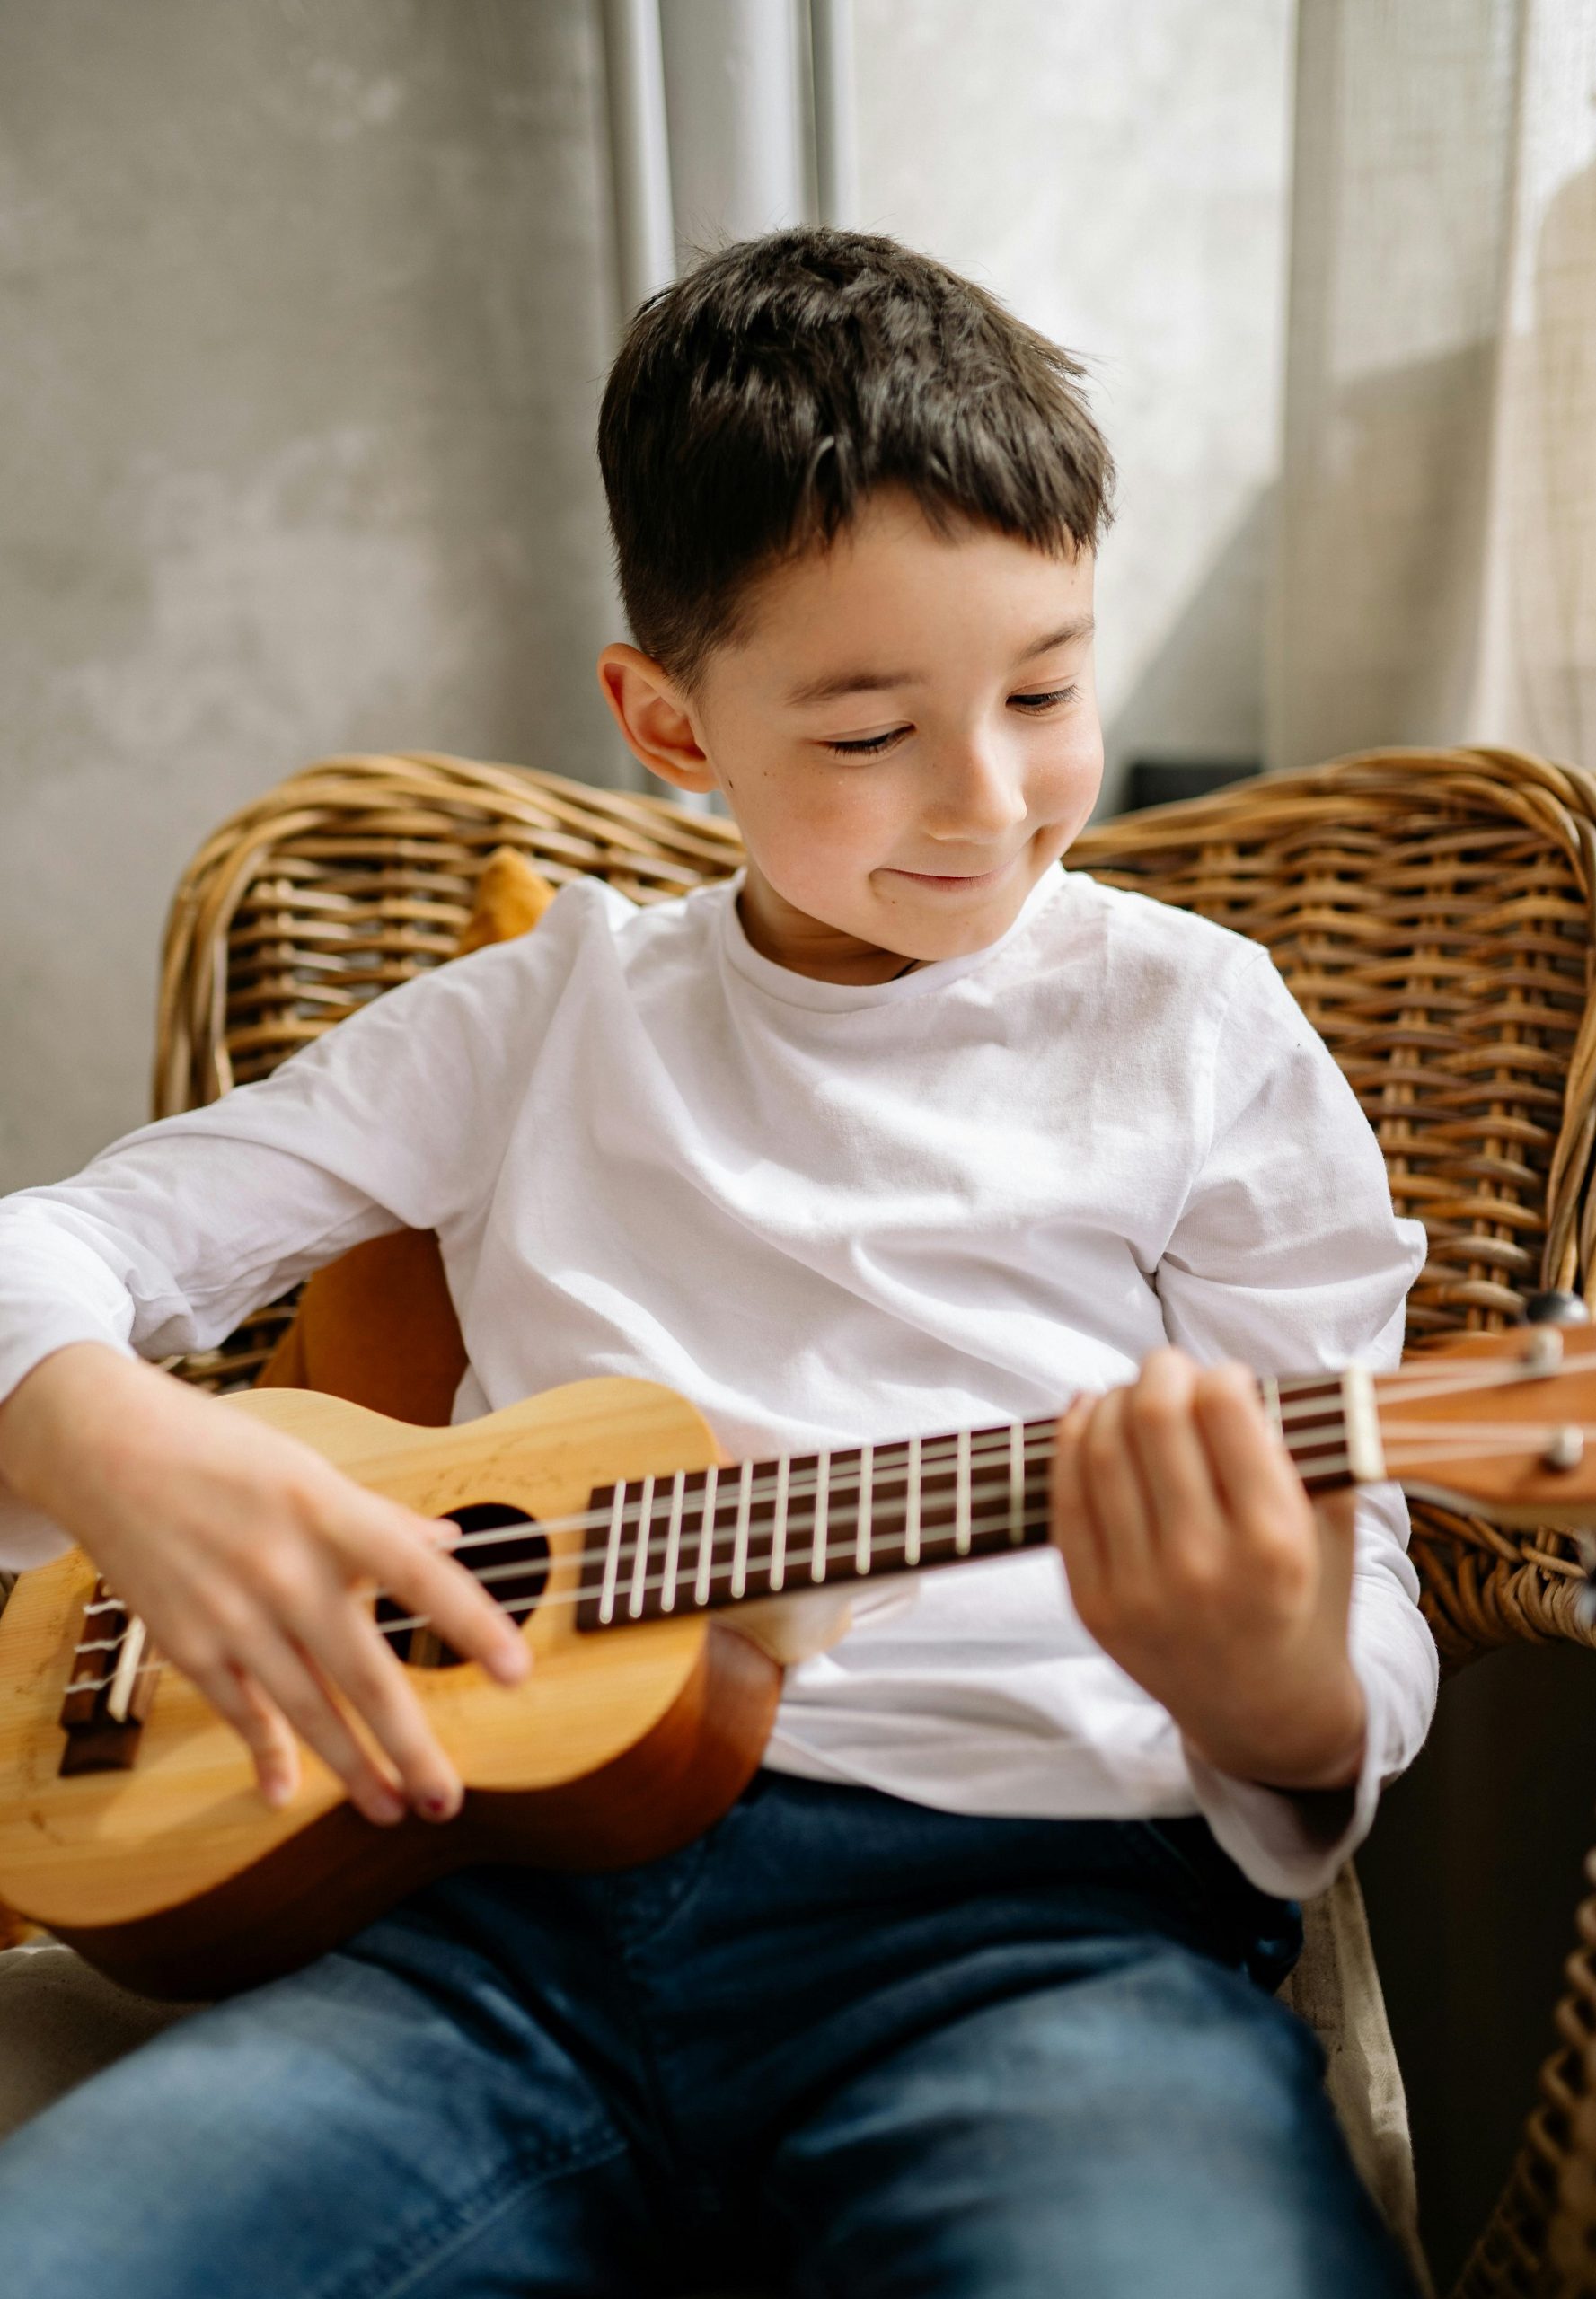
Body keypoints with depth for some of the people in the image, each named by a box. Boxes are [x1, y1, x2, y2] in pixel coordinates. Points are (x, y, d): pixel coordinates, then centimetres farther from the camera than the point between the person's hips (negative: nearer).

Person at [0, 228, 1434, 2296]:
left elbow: (1370, 1650, 7)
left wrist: (1280, 1705, -19)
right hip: (534, 1890, 3)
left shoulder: (1190, 1027, 7)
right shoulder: (551, 1016, 14)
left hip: (1028, 1892, -2)